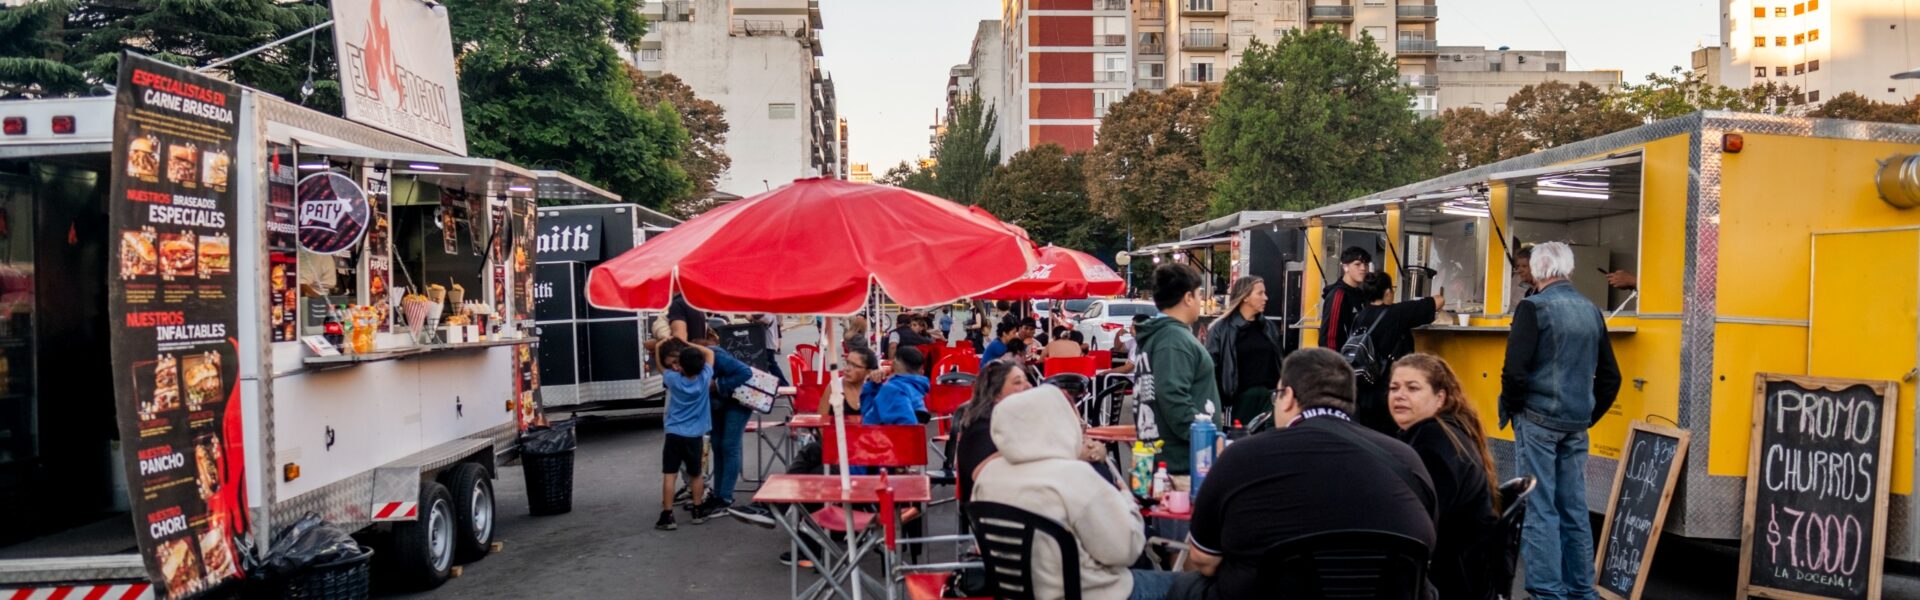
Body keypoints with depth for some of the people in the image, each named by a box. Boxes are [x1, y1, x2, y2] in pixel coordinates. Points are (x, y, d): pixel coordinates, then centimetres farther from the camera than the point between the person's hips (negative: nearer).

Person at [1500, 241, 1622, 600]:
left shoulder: (1533, 308, -10)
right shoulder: (1592, 311, 9)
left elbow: (1515, 370, -17)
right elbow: (1610, 377, 12)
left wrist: (1509, 409, -2)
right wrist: (1590, 415, 19)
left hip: (1537, 420, -6)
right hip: (1576, 425, 6)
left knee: (1539, 508, -2)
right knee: (1574, 508, 12)